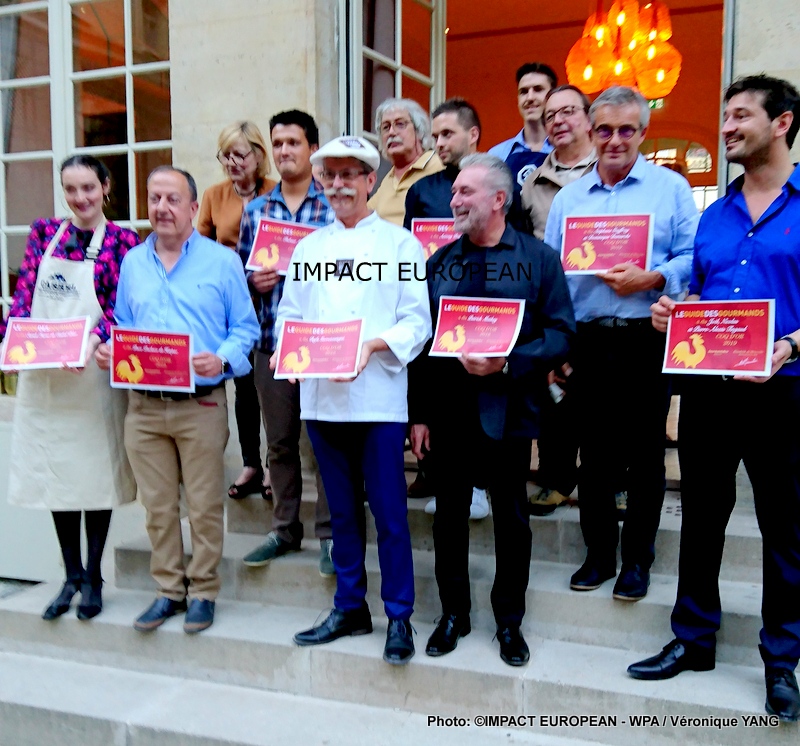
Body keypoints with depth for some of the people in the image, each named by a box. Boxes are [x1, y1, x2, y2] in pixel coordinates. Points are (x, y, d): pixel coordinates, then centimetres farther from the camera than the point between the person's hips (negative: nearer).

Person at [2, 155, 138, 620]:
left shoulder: (123, 241, -1)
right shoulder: (44, 233, 10)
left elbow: (120, 307, -9)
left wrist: (93, 340, -26)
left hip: (93, 374, -4)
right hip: (42, 376, 4)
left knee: (96, 472, 5)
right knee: (55, 472, 10)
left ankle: (93, 578, 21)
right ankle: (71, 576, 25)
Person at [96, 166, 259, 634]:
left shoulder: (222, 260, 1)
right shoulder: (132, 262, 13)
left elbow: (245, 328, -1)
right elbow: (123, 327, 17)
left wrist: (223, 359, -19)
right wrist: (109, 350, -3)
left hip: (202, 403, -4)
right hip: (144, 405, 4)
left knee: (204, 506, 3)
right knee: (158, 507, 11)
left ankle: (203, 592, 19)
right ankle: (169, 590, 25)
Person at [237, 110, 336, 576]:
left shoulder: (336, 207, 2)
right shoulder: (256, 211, 13)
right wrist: (252, 280, -6)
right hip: (271, 341, 4)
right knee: (279, 441, 12)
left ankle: (330, 534, 14)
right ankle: (285, 529, 25)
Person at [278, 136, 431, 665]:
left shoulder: (400, 243, 3)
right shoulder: (309, 248, 16)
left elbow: (418, 322, -4)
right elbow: (288, 315, 14)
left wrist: (372, 345, -19)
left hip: (378, 396, -4)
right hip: (321, 396, 4)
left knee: (389, 511, 0)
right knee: (342, 510, 14)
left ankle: (399, 617, 15)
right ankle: (350, 608, 28)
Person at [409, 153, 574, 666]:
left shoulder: (539, 258, -1)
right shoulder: (440, 261, 8)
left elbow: (561, 334, -7)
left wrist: (508, 363, -22)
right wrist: (419, 413, 4)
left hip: (510, 411, -2)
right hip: (447, 409, 3)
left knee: (512, 518, 9)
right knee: (450, 514, 11)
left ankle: (510, 621, 26)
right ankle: (453, 613, 29)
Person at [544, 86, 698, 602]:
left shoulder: (671, 188, 5)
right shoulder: (568, 197, 14)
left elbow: (694, 258, -2)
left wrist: (650, 279, -19)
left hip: (647, 339, -2)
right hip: (589, 340, 3)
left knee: (645, 453, 5)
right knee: (594, 452, 9)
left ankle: (638, 558, 20)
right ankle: (598, 553, 23)